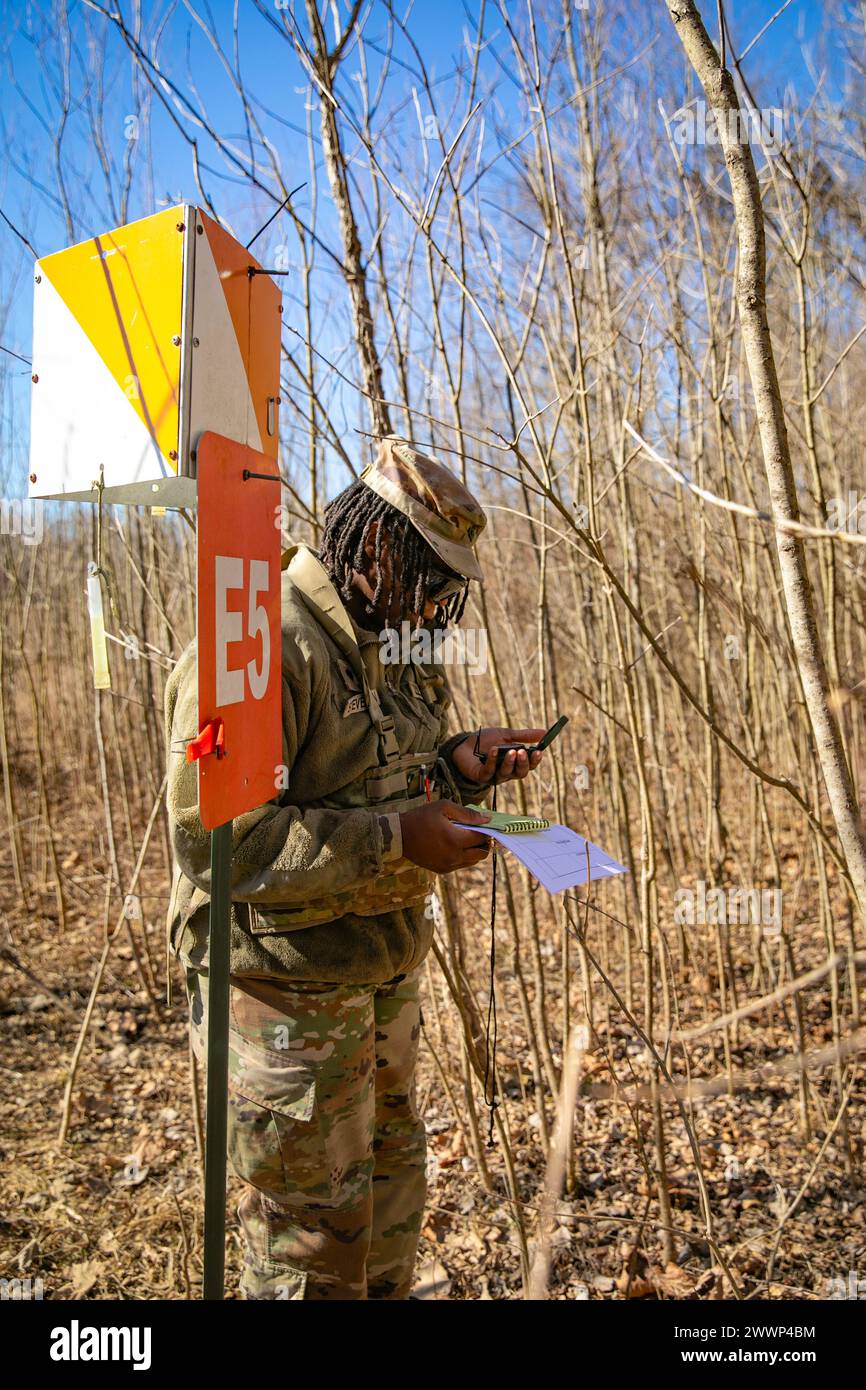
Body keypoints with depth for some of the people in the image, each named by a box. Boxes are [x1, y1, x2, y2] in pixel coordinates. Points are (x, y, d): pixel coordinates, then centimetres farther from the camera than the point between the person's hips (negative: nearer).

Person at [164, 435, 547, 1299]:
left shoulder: (378, 643, 10)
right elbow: (213, 834, -28)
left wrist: (458, 764, 0)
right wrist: (396, 839, -28)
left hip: (383, 976, 9)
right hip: (288, 992, -9)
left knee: (391, 1187, 24)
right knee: (311, 1239, 7)